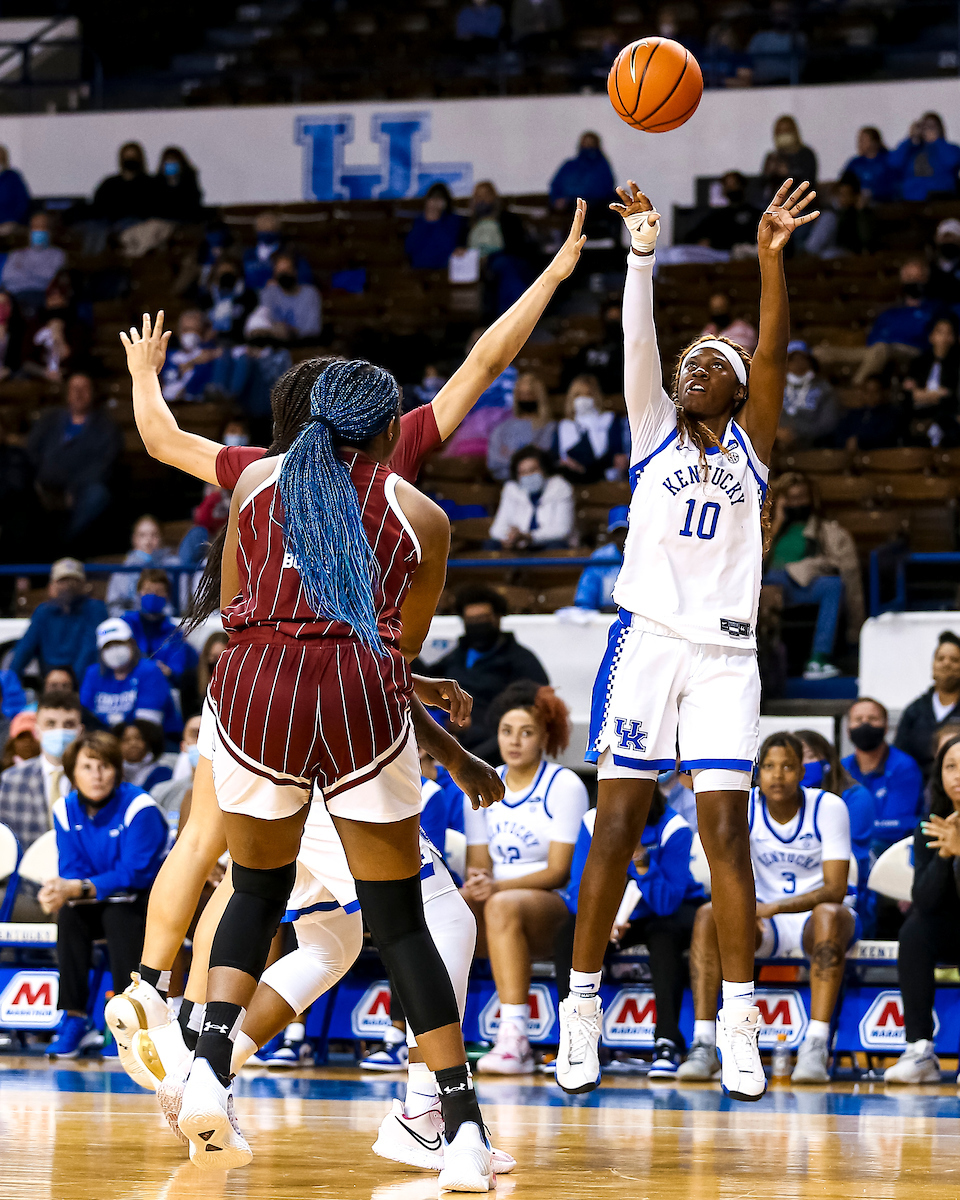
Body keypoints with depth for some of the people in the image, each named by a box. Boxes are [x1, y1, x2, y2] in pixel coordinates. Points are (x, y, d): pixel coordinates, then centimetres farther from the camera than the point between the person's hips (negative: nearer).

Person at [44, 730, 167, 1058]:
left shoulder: (139, 807, -18)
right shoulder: (65, 810, -2)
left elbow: (134, 873, -24)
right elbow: (71, 870, -6)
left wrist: (79, 888, -35)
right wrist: (60, 890, -32)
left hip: (148, 902, -4)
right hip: (97, 906, 4)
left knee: (118, 914, -36)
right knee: (69, 913, -27)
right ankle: (74, 1017, -26)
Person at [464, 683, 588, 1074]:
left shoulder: (564, 785, -2)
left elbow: (559, 871, -9)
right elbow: (478, 863, 12)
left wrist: (498, 887, -23)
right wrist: (476, 882, -14)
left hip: (554, 907, -5)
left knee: (503, 905, -38)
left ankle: (514, 1038, -42)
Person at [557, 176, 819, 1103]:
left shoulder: (749, 445, 11)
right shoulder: (653, 431, 11)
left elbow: (772, 353, -4)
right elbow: (638, 342, -4)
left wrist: (771, 259, -19)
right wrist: (641, 253, -19)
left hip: (725, 650, 0)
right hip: (648, 637, 0)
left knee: (726, 831, -4)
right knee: (617, 823, -1)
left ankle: (738, 1024, -3)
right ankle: (581, 1007, 5)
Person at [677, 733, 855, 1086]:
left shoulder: (829, 807, -15)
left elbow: (835, 889, -20)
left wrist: (772, 908, -32)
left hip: (818, 913, -3)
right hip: (765, 917, 3)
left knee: (829, 916, -39)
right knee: (708, 915, -26)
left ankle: (816, 1047, -45)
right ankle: (703, 1046, -32)